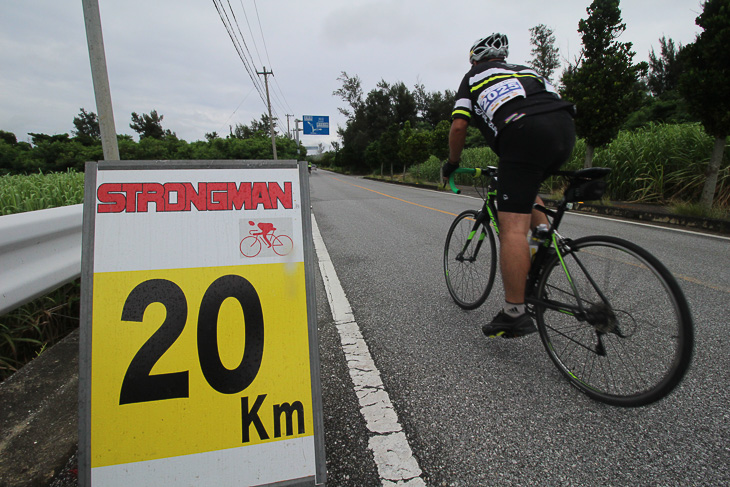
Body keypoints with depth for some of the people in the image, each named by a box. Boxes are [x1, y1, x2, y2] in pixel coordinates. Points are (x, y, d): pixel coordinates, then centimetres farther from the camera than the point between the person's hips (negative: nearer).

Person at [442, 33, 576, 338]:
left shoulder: (474, 77, 22)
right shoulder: (525, 71, 36)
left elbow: (459, 126, 8)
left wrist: (452, 163, 24)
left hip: (524, 134, -7)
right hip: (566, 129, 7)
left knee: (511, 227, -8)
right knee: (524, 189, 33)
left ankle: (514, 315, -7)